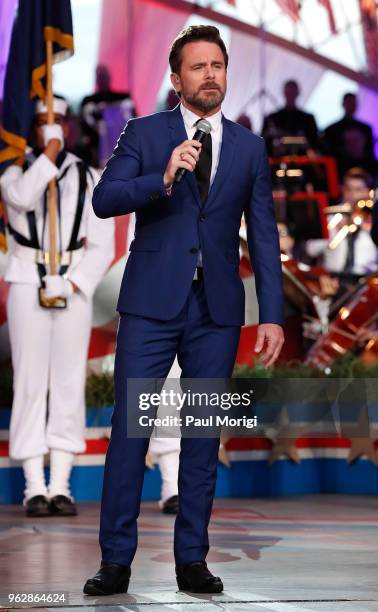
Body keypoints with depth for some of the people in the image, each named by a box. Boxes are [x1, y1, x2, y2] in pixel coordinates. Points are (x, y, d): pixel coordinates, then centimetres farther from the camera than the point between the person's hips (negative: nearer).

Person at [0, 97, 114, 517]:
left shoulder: (89, 179, 6)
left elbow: (101, 247, 1)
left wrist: (71, 285, -12)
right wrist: (50, 152, -18)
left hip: (74, 288, 1)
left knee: (68, 383, -1)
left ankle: (60, 487, 2)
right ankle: (34, 488, -2)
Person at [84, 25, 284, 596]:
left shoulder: (249, 147, 10)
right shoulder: (144, 134, 4)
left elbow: (263, 235, 9)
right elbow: (104, 198, -8)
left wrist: (272, 314, 1)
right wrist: (164, 177, -23)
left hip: (217, 311, 2)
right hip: (152, 303, -2)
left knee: (204, 434, 4)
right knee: (130, 427, -4)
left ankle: (192, 558, 12)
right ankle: (116, 560, 1)